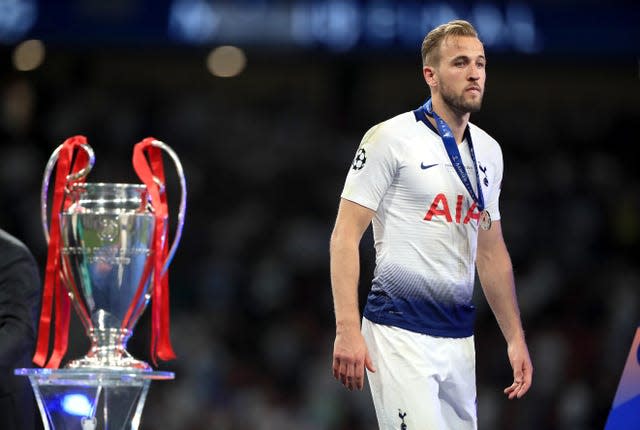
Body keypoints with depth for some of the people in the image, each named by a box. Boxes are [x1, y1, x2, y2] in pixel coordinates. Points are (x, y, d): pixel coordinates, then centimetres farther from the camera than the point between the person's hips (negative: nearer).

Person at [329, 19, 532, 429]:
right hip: (399, 331, -7)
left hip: (460, 336, 7)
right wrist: (348, 330, -17)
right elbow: (345, 236, -8)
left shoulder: (489, 151, 14)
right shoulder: (390, 138, -6)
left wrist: (516, 337, 18)